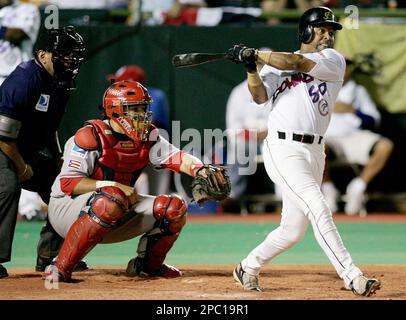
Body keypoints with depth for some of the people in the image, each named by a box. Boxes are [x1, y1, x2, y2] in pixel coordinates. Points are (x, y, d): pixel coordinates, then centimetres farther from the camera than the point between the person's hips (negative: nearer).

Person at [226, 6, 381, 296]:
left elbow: (299, 63, -10)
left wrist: (254, 54, -9)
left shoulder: (334, 61, 6)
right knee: (319, 210, -19)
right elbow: (260, 96, -6)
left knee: (293, 231, 8)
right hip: (283, 149, -4)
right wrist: (251, 67, -21)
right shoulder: (276, 65, 8)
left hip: (314, 152, 4)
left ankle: (248, 268, 30)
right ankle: (353, 278, -21)